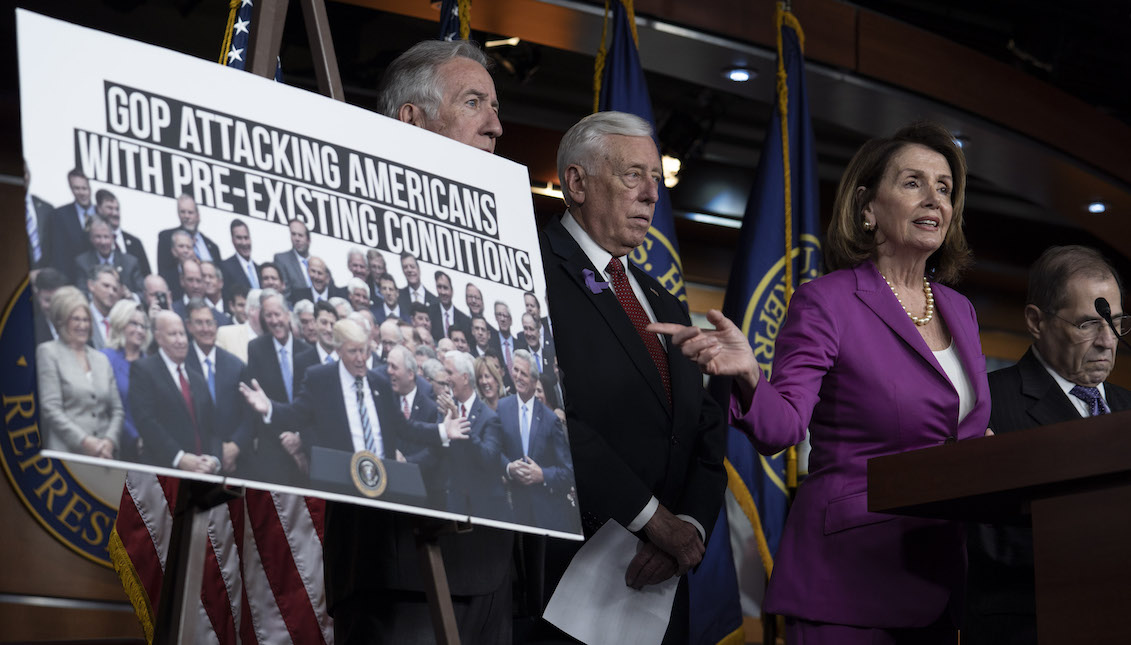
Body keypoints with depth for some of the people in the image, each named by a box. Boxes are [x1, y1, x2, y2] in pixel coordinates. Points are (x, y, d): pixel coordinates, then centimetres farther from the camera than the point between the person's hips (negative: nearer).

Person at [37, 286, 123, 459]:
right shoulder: (48, 352, 4)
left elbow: (117, 410, 16)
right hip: (67, 454, -4)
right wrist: (85, 441, -13)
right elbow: (50, 408, -5)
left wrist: (110, 441, -4)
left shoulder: (101, 359, 18)